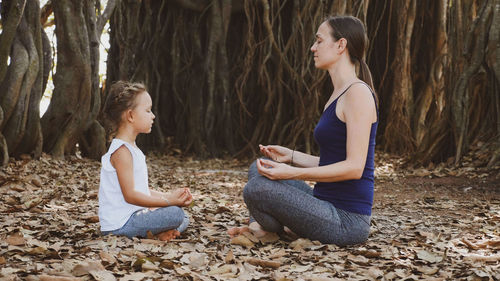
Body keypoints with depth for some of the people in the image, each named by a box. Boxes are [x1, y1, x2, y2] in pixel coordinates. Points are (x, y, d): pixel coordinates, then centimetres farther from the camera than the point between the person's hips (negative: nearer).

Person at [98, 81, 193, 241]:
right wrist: (168, 200, -20)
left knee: (184, 221, 12)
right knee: (175, 214, -23)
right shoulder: (121, 151, -17)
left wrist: (170, 196, 4)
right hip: (120, 224, -10)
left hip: (134, 214, 10)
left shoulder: (132, 148, 16)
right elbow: (130, 195, -22)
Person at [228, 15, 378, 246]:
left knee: (256, 189, -23)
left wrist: (293, 173, -25)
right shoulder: (338, 95, 15)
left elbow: (354, 167, -21)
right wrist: (291, 157, 13)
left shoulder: (358, 93, -15)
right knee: (259, 170, 18)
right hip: (329, 207, 10)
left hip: (347, 221, -10)